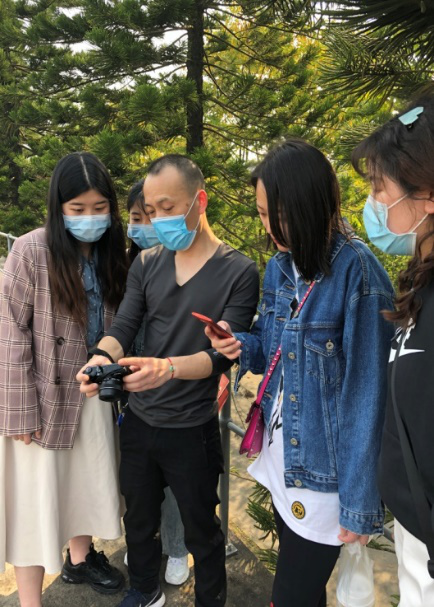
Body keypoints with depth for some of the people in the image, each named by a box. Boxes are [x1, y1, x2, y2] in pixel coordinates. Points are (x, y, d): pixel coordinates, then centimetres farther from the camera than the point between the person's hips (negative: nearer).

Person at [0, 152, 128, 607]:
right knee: (37, 495, 7)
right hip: (45, 395, -5)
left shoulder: (110, 253, 0)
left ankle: (80, 558, 46)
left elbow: (116, 325, 7)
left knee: (89, 480, 20)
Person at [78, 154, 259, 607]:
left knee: (201, 531, 15)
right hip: (138, 421, 5)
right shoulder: (146, 264, 2)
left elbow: (223, 354, -19)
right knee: (138, 518, 24)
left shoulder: (239, 272, -12)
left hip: (192, 430, -4)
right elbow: (122, 326, -3)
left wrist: (168, 367, -37)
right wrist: (103, 357, -26)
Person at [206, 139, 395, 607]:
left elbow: (365, 393, -20)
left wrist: (359, 501, -16)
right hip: (281, 459, 6)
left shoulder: (357, 272, -21)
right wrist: (242, 345, -11)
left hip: (323, 472, -6)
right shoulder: (279, 267, 1)